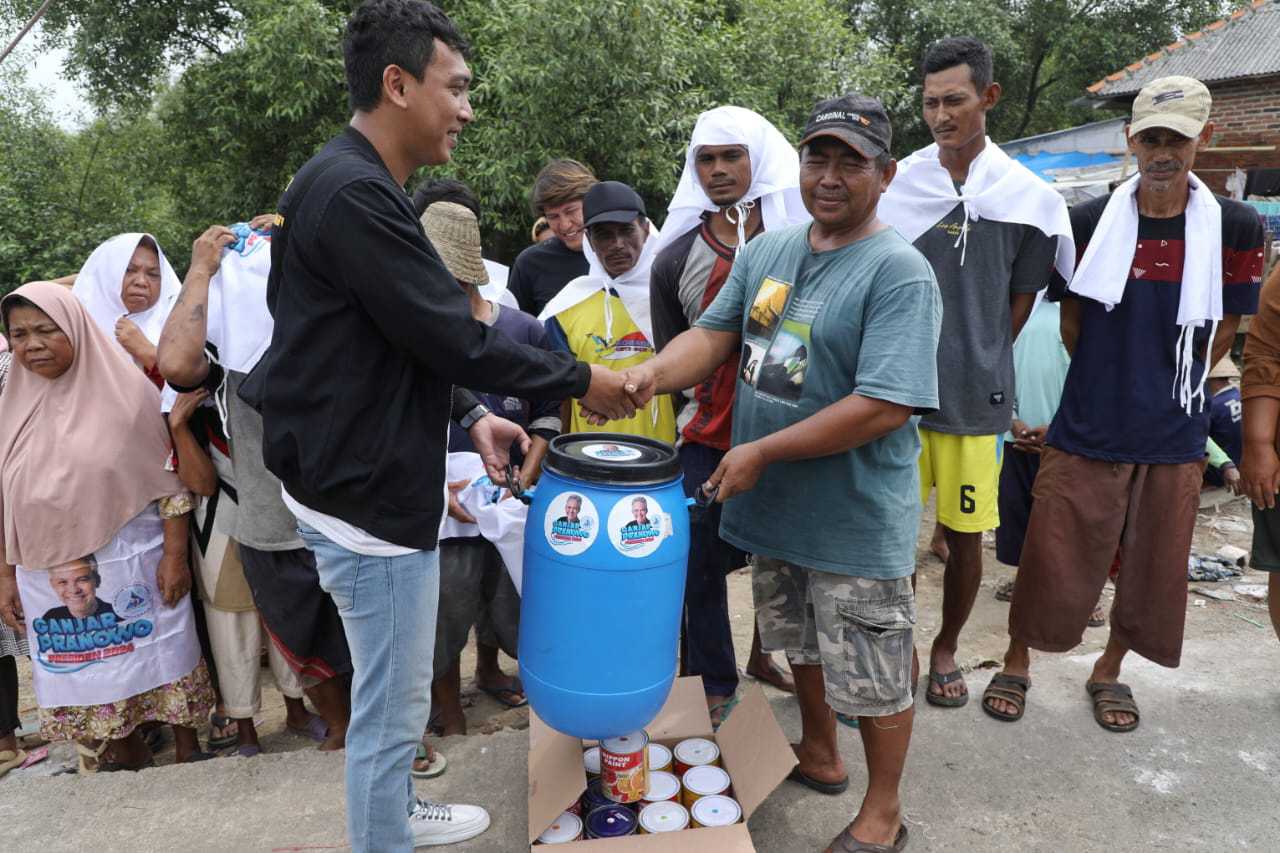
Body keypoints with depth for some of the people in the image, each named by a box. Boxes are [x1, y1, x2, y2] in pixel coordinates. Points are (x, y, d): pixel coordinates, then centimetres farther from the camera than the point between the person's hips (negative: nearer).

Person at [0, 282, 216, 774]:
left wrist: (175, 556, -11)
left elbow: (169, 478, -8)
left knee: (160, 661, 7)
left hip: (132, 566, -4)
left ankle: (188, 751, 26)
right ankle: (128, 760, 31)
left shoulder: (126, 391, -7)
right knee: (85, 672, 13)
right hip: (50, 579, 4)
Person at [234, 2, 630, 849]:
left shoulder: (360, 187, 13)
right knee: (393, 707, 6)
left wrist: (470, 414, 7)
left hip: (377, 480, 11)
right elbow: (452, 335, -21)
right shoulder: (352, 193, -21)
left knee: (395, 696, 26)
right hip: (370, 494, -11)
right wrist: (580, 380, -9)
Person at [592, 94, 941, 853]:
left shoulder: (899, 273, -18)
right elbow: (713, 334, 2)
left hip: (857, 519, -6)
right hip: (778, 505, 7)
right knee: (805, 644, 25)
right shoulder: (766, 252, 5)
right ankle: (818, 755, 48)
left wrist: (763, 452, -22)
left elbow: (884, 407, -25)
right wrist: (655, 373, -20)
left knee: (873, 674, 10)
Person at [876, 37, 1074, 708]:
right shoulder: (897, 185, -1)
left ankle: (946, 648, 32)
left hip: (974, 394, 1)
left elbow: (1020, 303, 9)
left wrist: (976, 365, 5)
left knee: (965, 533, 10)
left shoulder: (1027, 197, 0)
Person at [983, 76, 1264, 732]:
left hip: (1173, 436, 2)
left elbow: (1223, 331, 5)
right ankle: (1016, 663, 26)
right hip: (1087, 429, -1)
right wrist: (1109, 381, 6)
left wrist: (1169, 386, 6)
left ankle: (1109, 671, 35)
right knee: (1051, 555, 4)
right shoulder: (1089, 222, -4)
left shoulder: (1235, 228, -3)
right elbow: (1071, 322, 5)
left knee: (1151, 567, 13)